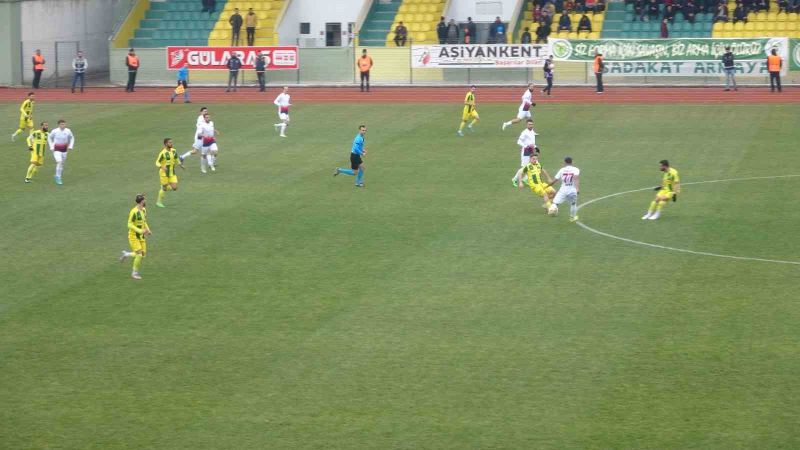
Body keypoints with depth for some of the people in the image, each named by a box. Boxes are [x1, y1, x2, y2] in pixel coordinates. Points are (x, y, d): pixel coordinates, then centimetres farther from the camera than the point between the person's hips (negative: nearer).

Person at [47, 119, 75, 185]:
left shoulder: (68, 131, -8)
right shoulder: (55, 131, -14)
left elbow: (72, 138, 10)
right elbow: (49, 137, 4)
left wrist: (70, 146, -1)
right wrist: (51, 147, -2)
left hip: (64, 149, 4)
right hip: (56, 149, -4)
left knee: (62, 164, 11)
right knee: (59, 162, -19)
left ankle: (57, 176, 33)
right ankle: (58, 178, -9)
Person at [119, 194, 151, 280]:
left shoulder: (143, 210, 5)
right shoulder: (134, 212, -22)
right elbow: (130, 225, -21)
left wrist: (148, 230, 3)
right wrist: (140, 231, -29)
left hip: (141, 236, 8)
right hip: (133, 236, -8)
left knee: (143, 254, 4)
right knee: (139, 255, -13)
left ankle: (126, 254, 27)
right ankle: (134, 273, 4)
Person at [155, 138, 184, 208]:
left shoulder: (174, 151, 2)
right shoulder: (163, 153, -16)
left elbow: (176, 159, 20)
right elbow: (157, 163, -13)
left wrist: (180, 164, 3)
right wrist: (162, 167, -31)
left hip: (172, 173, 6)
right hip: (164, 173, -6)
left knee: (174, 187, -3)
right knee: (164, 188, 1)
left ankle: (163, 188, 27)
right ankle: (159, 202, 20)